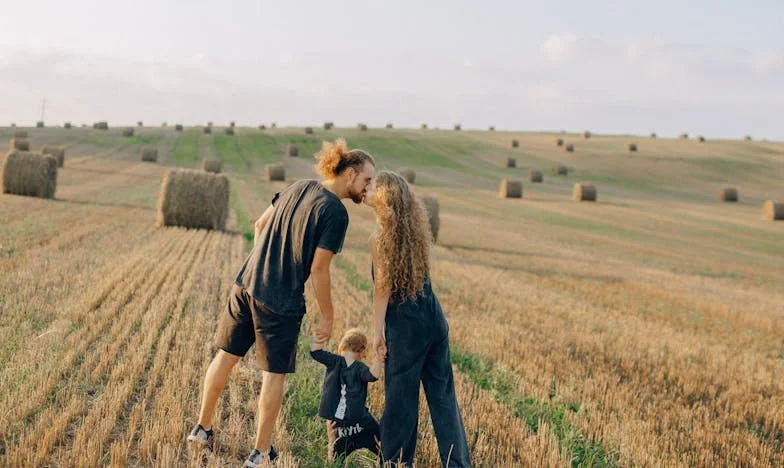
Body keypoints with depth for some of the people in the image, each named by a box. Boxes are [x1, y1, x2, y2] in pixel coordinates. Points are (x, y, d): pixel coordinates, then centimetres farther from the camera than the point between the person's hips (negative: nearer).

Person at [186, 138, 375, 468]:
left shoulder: (298, 188, 7)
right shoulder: (335, 212, -15)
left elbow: (261, 224, 16)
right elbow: (318, 270, -16)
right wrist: (327, 316, -5)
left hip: (246, 284, 7)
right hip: (281, 303, -7)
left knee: (226, 355, 18)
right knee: (274, 374, 7)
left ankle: (202, 428, 33)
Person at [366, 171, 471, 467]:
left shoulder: (379, 238, -9)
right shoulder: (416, 227, 8)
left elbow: (383, 288, -10)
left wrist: (377, 331, -8)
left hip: (405, 324, -6)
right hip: (435, 320, 6)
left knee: (401, 396, 4)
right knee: (442, 394, 10)